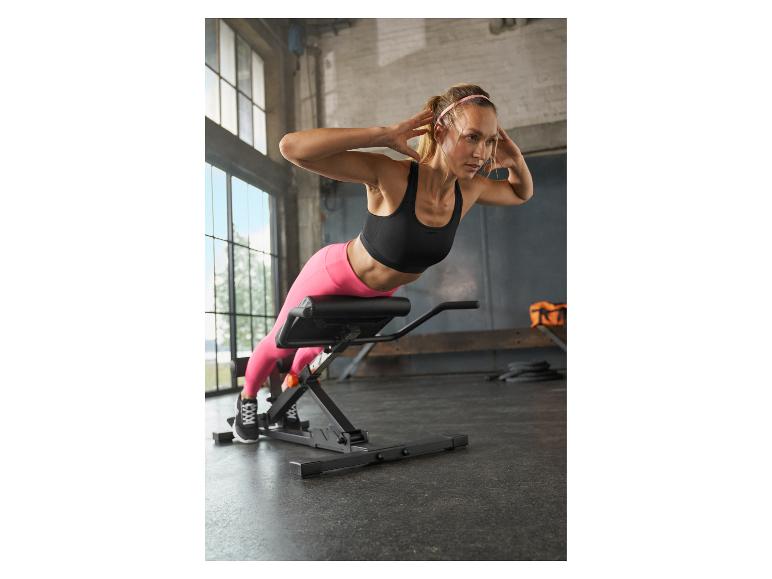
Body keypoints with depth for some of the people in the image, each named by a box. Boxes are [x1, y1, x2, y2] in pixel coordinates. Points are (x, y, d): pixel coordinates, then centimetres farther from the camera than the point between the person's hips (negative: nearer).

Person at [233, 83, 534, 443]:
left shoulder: (469, 189, -21)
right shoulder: (390, 175, -38)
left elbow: (522, 194, 2)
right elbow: (291, 147, -46)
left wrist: (515, 160, -20)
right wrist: (385, 135, -48)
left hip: (378, 293, 5)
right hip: (333, 276, -5)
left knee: (321, 345, 32)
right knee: (279, 345, 21)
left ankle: (290, 386, 65)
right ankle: (247, 398, 53)